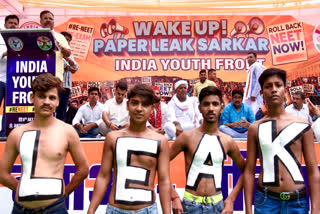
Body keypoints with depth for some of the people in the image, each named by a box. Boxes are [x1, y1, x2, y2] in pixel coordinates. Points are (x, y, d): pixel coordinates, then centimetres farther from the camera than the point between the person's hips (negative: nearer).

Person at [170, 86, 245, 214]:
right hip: (191, 203, -2)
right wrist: (174, 197, -9)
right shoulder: (187, 137, -8)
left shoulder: (228, 141, 0)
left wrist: (231, 199, 3)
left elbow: (245, 171, 11)